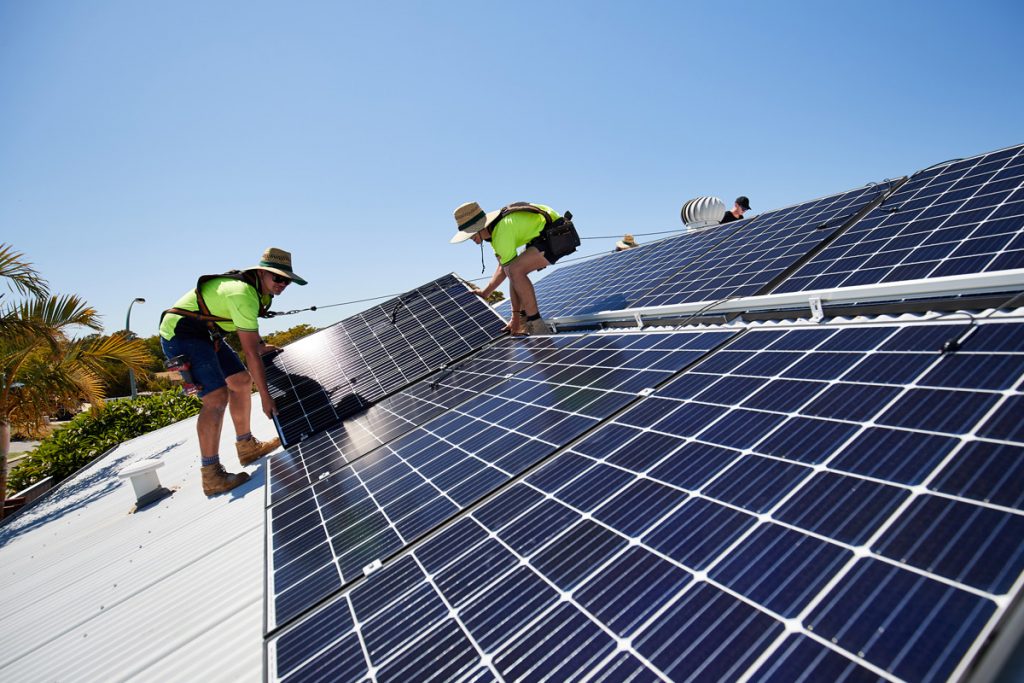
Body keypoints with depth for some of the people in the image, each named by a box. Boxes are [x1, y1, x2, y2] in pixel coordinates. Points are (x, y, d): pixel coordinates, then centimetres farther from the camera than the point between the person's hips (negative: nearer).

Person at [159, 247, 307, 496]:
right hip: (180, 333, -10)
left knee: (242, 381, 10)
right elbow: (251, 353, -28)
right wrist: (266, 397, -23)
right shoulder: (244, 294, -28)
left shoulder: (260, 289, 2)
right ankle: (211, 476, -14)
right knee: (217, 396, -19)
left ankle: (247, 447, 22)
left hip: (204, 333, 10)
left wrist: (261, 346, 12)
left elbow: (247, 330, 24)